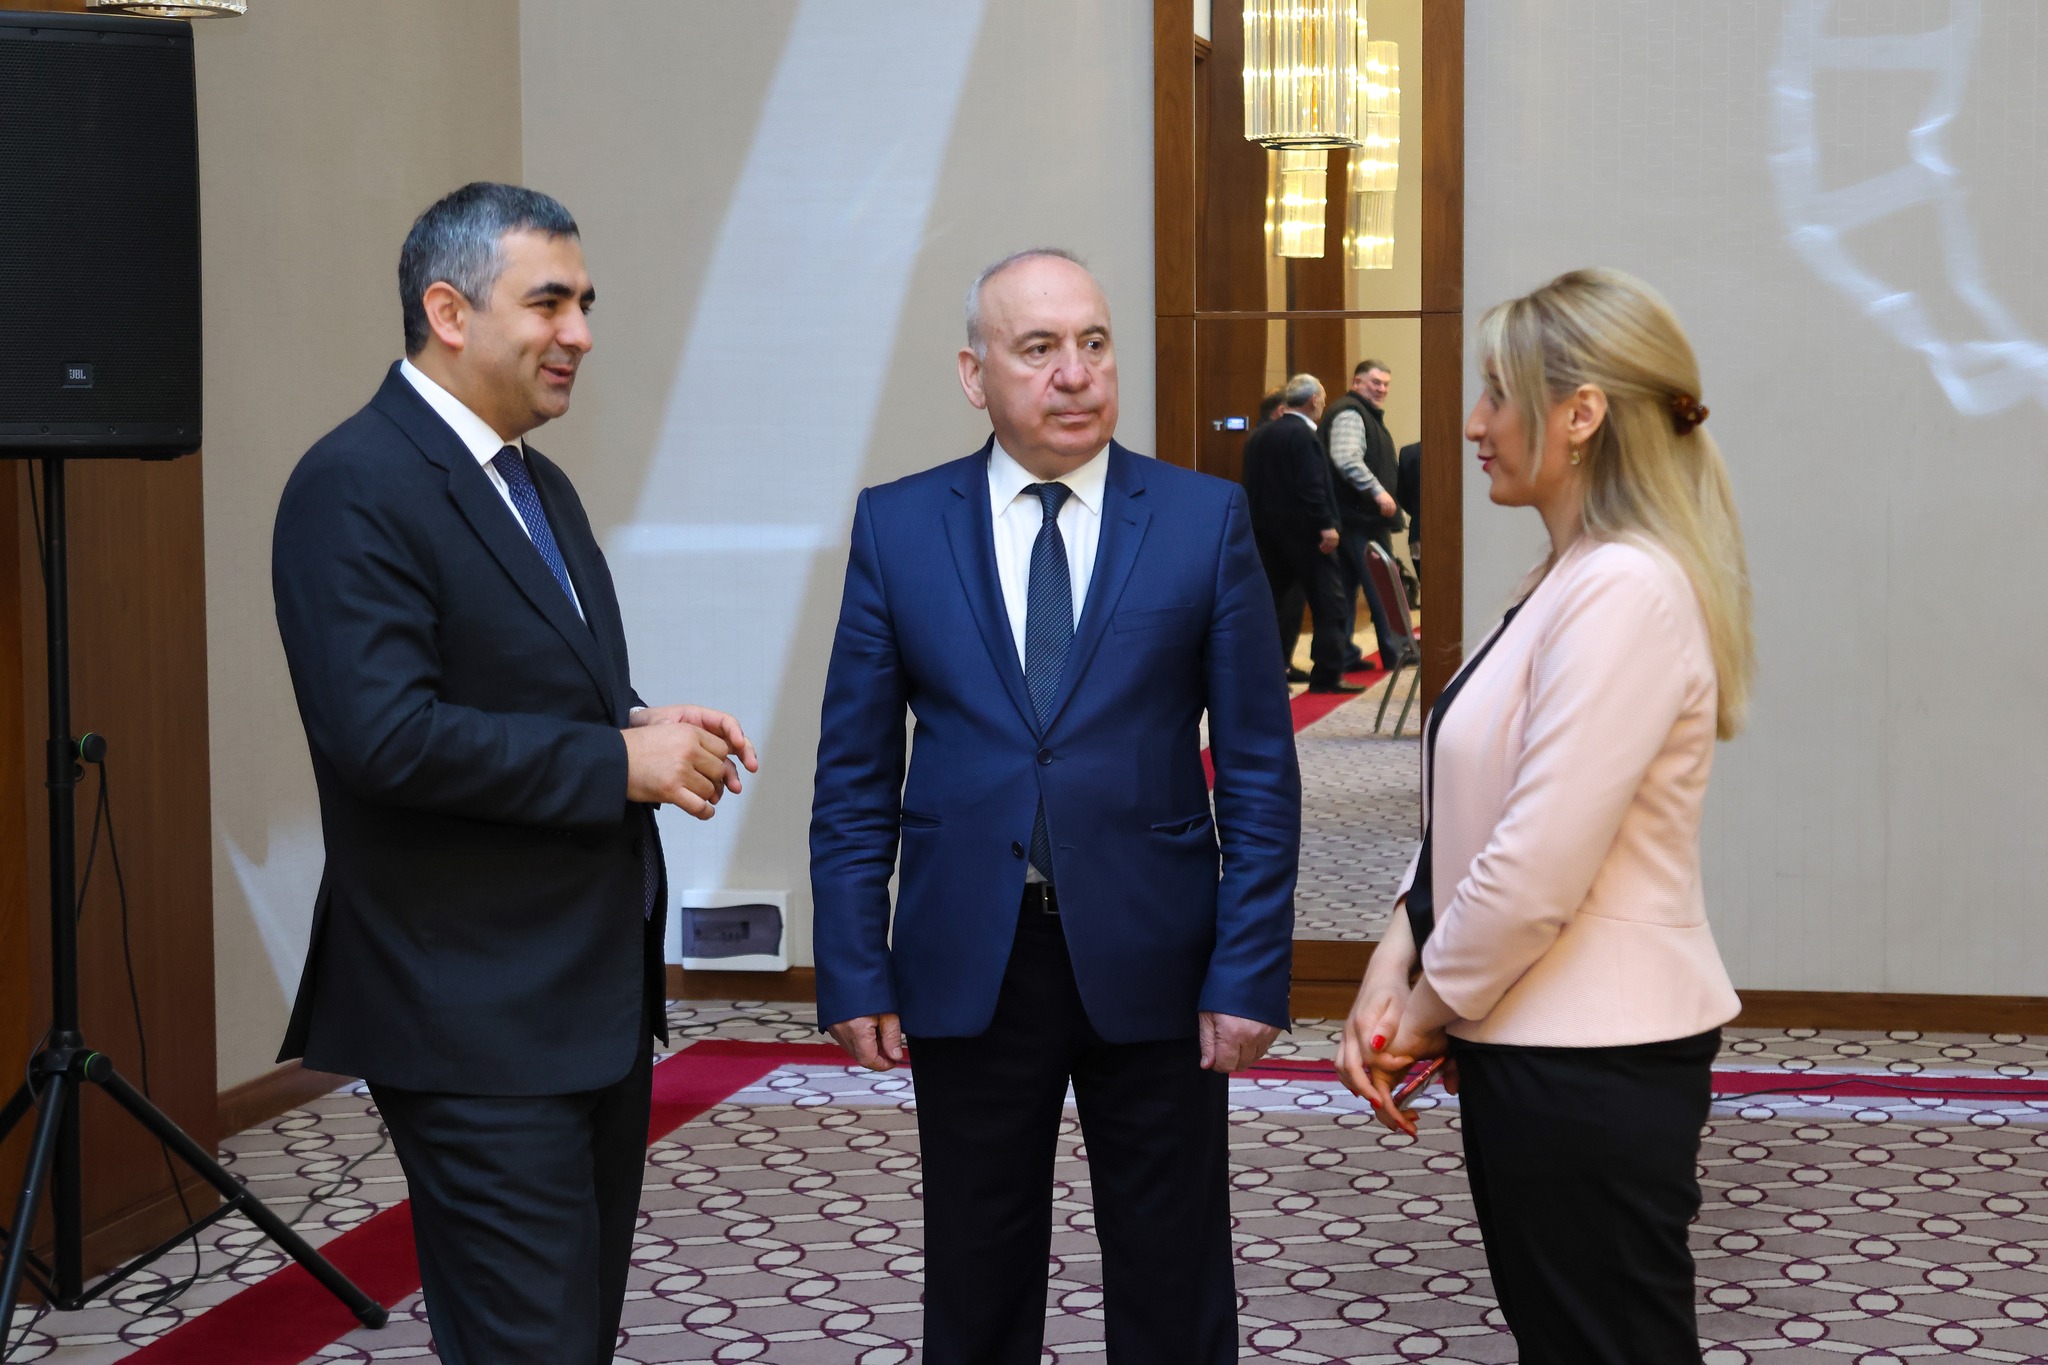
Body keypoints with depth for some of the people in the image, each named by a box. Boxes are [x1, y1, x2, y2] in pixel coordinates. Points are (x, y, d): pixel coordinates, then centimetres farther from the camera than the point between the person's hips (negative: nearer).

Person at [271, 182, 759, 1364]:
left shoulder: (542, 486, 15)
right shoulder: (356, 488, -15)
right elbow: (384, 734, -25)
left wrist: (653, 731, 1)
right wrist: (619, 760, -19)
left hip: (599, 993, 10)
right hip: (481, 1020, -9)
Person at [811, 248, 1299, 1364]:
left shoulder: (1206, 519, -1)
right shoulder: (895, 526, 2)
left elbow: (1259, 769, -1)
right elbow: (854, 776, 3)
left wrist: (1249, 974, -7)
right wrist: (854, 975, -3)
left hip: (1151, 966, -1)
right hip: (966, 967, 1)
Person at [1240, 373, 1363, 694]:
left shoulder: (1259, 436, 12)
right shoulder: (1303, 435, -14)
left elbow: (1249, 485, 14)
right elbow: (1312, 486, -21)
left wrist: (1257, 524, 18)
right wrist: (1326, 525, -20)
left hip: (1268, 531, 8)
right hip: (1303, 531, -8)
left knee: (1278, 600, 13)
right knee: (1328, 602, -3)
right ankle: (1327, 675, -5)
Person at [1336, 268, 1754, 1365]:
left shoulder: (1627, 593, -20)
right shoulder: (1570, 580, 13)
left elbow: (1539, 867, -24)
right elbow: (1475, 815, 14)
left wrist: (1429, 1009, -9)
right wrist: (1397, 965, 1)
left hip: (1591, 1068, -10)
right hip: (1534, 1044, 10)